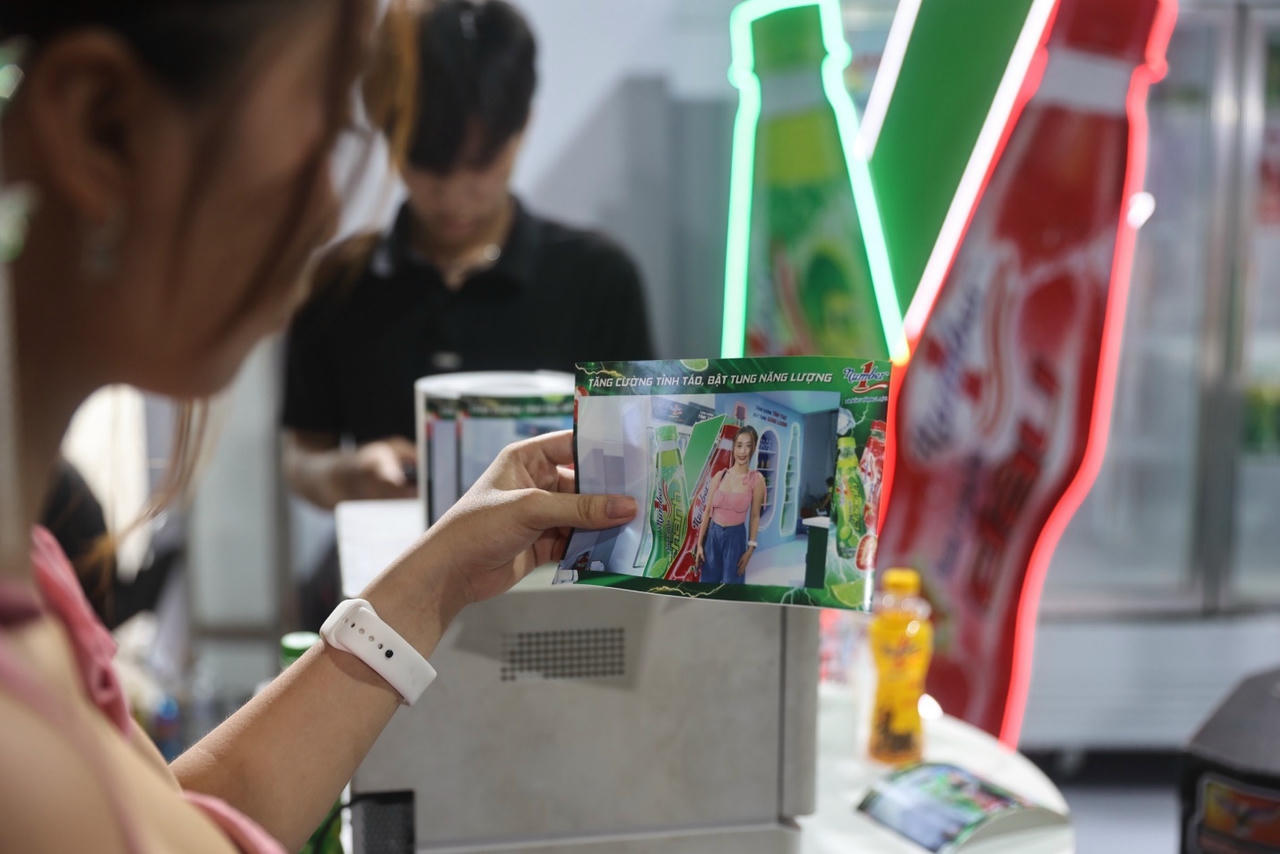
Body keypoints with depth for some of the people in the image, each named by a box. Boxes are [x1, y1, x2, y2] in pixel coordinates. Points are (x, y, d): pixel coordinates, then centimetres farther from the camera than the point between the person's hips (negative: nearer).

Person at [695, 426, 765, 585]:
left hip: (735, 536, -2)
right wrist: (699, 544, 3)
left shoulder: (756, 479, -7)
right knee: (708, 583, 11)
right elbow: (707, 511, 4)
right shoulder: (720, 476, 0)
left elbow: (755, 517, -3)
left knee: (731, 585, 8)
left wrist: (750, 549, -6)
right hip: (713, 534, 3)